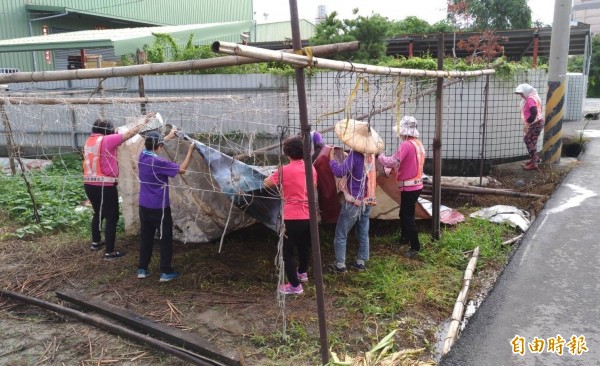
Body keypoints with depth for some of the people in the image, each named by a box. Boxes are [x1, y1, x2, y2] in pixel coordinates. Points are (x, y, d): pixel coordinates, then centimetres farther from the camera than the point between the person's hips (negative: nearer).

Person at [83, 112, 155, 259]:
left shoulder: (88, 141, 10)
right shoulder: (107, 140, -12)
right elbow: (130, 133, -9)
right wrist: (144, 121, 2)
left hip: (89, 184, 8)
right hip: (105, 185, -8)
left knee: (98, 213, 26)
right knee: (112, 217, 1)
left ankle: (96, 242, 40)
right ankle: (109, 252, 4)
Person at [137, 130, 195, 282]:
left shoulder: (142, 155, -1)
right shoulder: (158, 162, -23)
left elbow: (153, 146, 21)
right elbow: (181, 169, -17)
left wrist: (169, 136, 32)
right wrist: (190, 151, -8)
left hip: (144, 206, 7)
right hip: (159, 208, -7)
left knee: (146, 237, 17)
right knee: (165, 239, 6)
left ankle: (142, 269, 24)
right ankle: (166, 272, 11)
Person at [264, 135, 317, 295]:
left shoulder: (284, 170, -13)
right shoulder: (312, 169, 3)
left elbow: (266, 184, 1)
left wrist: (276, 175, 19)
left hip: (291, 218, -6)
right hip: (309, 217, 6)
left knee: (287, 251, 7)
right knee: (304, 246, 26)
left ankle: (295, 285, 10)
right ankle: (302, 272, 47)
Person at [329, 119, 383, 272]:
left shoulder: (355, 154, -22)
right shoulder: (370, 154, 3)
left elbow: (339, 172, -29)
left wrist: (332, 157, -15)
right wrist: (343, 156, 6)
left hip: (353, 202, -7)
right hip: (367, 201, 7)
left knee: (341, 235, 5)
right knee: (363, 233, 15)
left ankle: (340, 264, 9)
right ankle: (361, 262, 23)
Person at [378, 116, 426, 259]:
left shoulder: (405, 145, -20)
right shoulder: (418, 144, 9)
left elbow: (392, 162, -24)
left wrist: (379, 155, -8)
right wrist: (397, 167, 11)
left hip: (409, 187, -9)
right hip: (416, 184, 9)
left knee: (408, 216, -1)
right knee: (404, 213, 23)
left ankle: (415, 247, 4)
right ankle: (405, 237, 37)